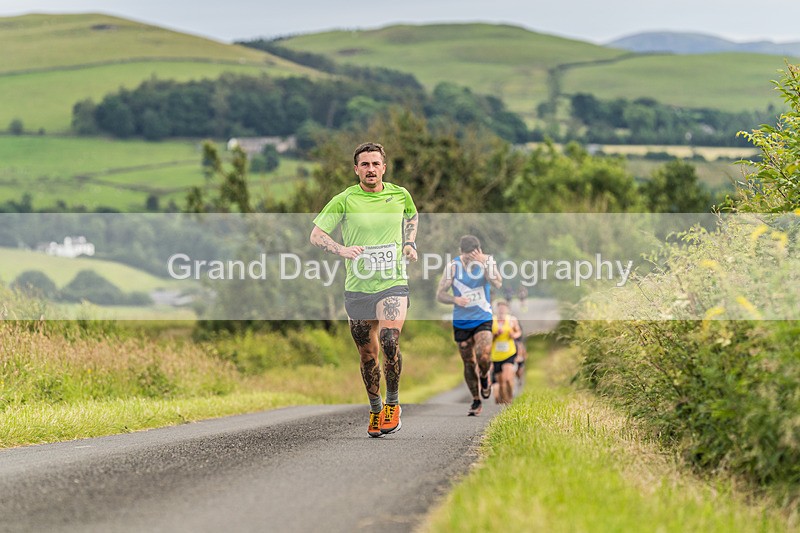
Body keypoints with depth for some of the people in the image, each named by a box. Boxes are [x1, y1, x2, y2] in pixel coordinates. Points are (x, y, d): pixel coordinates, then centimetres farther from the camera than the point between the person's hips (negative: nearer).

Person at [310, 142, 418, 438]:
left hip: (393, 283, -1)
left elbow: (412, 216, 28)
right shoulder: (345, 200, -3)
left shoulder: (400, 195, 4)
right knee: (367, 354, 7)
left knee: (389, 342, -21)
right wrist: (342, 250, -20)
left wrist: (410, 244, 13)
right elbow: (316, 234, -4)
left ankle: (393, 404, -2)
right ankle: (375, 409, 28)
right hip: (357, 288, 1)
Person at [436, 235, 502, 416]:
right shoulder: (453, 266, -9)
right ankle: (476, 401, 24)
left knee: (483, 356, -22)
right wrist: (455, 299, -27)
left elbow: (498, 284, -23)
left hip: (483, 319, -1)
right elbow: (440, 294, -7)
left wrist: (483, 264, -31)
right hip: (461, 321, 1)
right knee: (468, 363, 7)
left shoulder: (487, 261, -8)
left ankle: (484, 377, 13)